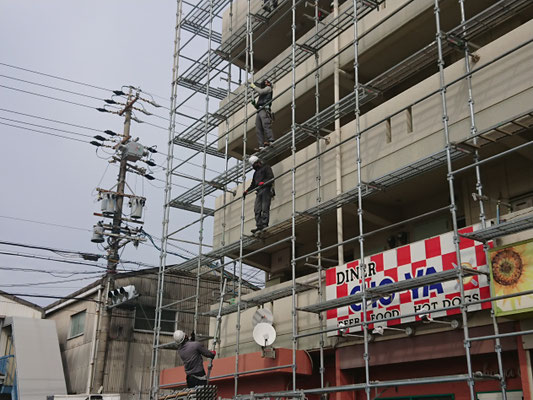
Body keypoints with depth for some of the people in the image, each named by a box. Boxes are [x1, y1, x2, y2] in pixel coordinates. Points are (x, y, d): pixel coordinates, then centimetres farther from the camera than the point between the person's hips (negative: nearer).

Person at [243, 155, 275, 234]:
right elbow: (253, 184, 31)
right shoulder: (256, 173, 32)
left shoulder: (266, 167, 11)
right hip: (259, 191, 7)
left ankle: (264, 225, -21)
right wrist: (247, 191, 17)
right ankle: (259, 226, -12)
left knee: (265, 208, -15)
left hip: (266, 189, -7)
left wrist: (264, 182, -21)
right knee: (257, 209, -6)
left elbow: (271, 177, -5)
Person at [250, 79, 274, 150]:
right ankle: (261, 146, -16)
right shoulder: (261, 96, 36)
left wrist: (254, 87, 11)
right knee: (258, 130, -7)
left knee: (266, 125, -24)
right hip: (259, 112, 7)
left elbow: (261, 91, -2)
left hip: (264, 110, -7)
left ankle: (270, 141, -35)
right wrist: (254, 103, 14)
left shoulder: (268, 88, 17)